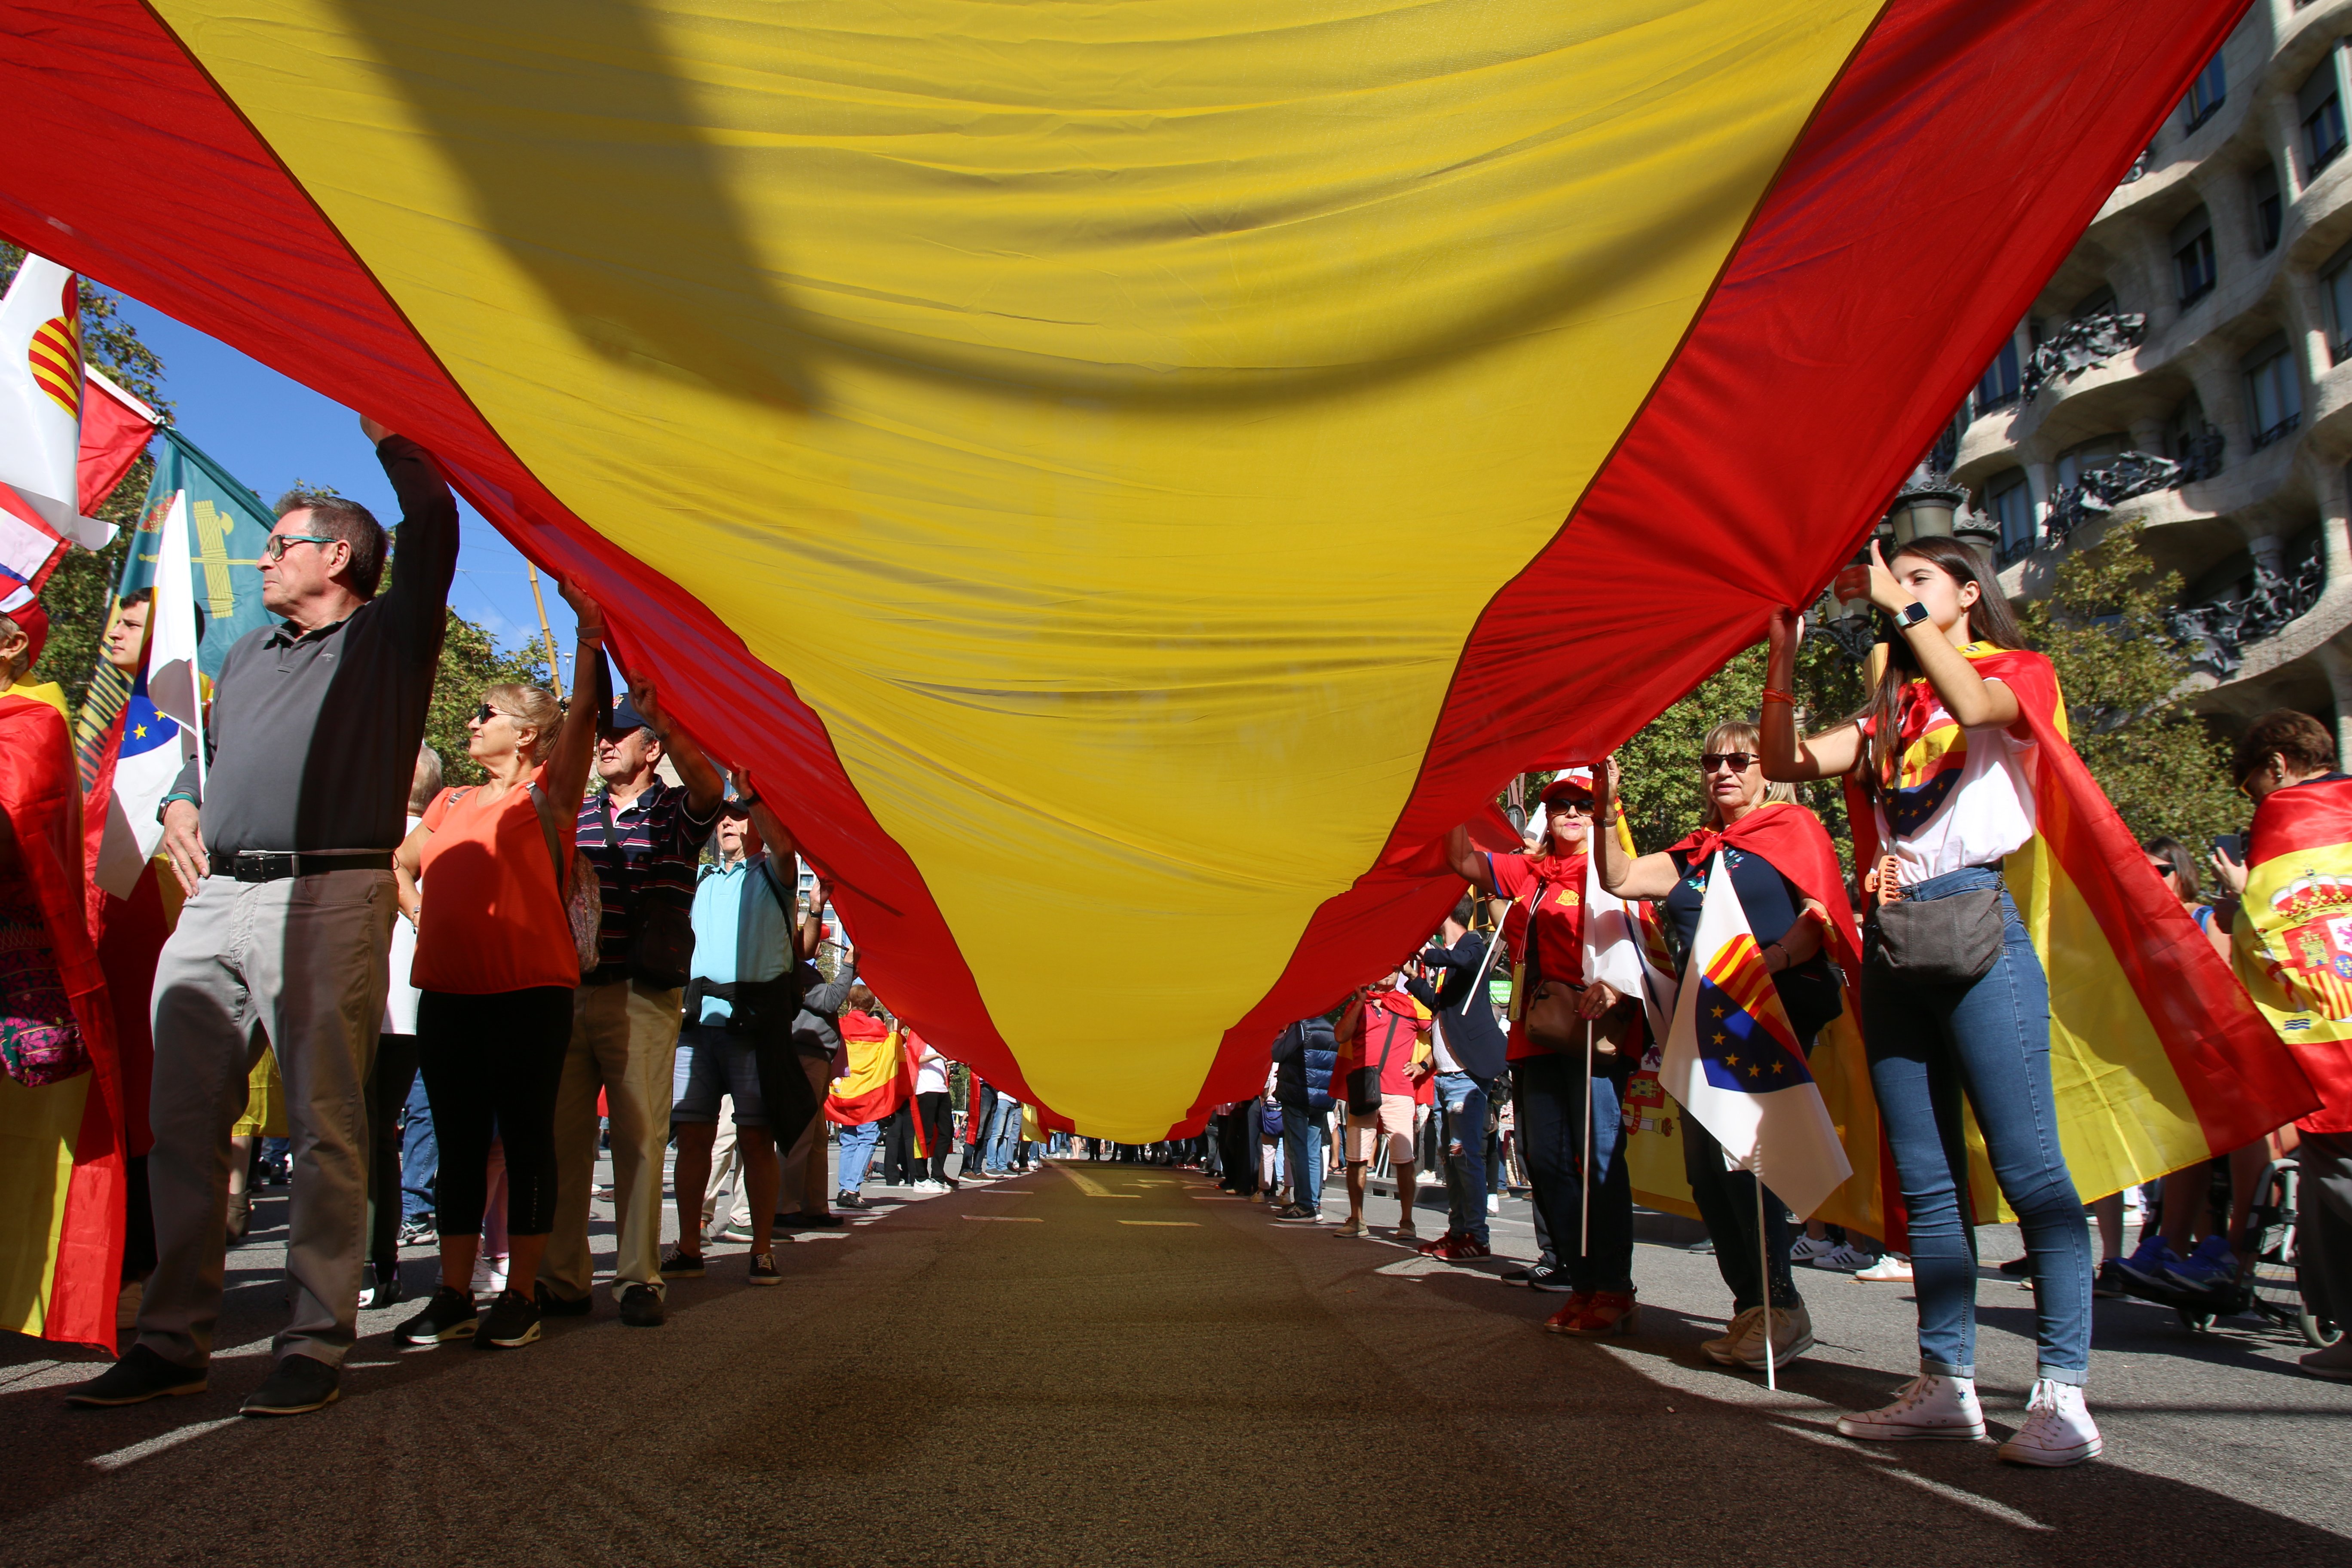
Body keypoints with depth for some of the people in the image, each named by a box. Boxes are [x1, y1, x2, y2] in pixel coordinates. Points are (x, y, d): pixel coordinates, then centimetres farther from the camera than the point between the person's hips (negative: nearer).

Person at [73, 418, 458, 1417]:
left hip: (327, 903, -7)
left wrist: (382, 431, 7)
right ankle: (173, 1339, 15)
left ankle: (316, 1344, 2)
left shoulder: (387, 636, 7)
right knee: (184, 1122, 6)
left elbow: (432, 527, -4)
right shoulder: (249, 654, 26)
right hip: (216, 902, 7)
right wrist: (181, 802, 17)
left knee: (325, 1126, -5)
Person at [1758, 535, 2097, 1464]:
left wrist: (1902, 608, -15)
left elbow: (1972, 704, -18)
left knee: (2028, 1168, -8)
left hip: (1975, 921, -6)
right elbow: (1784, 764, 5)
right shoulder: (1889, 712, 21)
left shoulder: (2021, 673, 7)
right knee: (1925, 1179, 6)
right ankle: (1947, 1384, 12)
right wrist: (1783, 650, -1)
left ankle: (2063, 1395, -4)